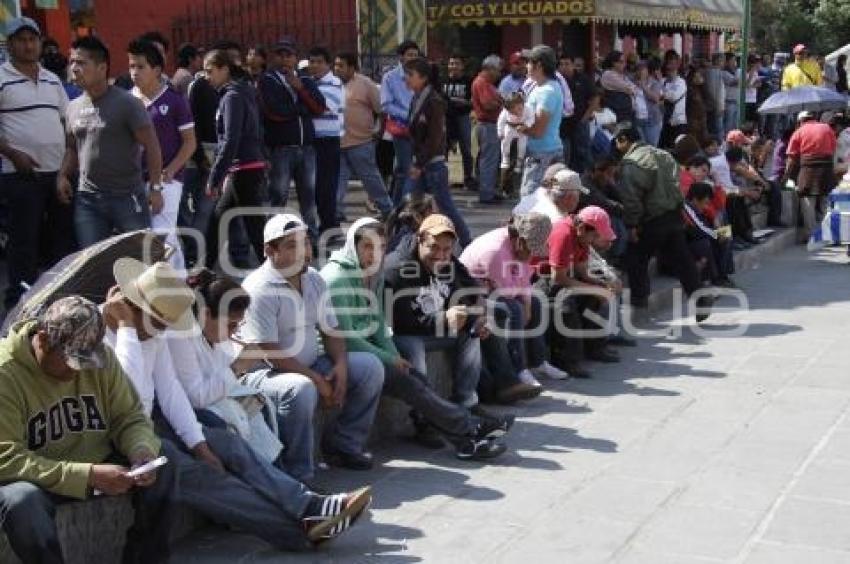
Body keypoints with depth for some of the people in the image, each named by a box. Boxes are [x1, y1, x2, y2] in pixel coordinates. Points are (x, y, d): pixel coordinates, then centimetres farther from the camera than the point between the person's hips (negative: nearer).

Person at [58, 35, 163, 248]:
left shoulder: (126, 103, -9)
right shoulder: (74, 107, 9)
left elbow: (151, 146, -9)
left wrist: (155, 187, -13)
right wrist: (63, 176, 5)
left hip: (127, 197, -5)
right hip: (87, 199, 5)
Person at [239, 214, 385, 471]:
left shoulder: (314, 280, 7)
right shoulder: (259, 288, -18)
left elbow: (331, 331, 13)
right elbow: (269, 353, -22)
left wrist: (341, 364, -8)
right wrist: (316, 380, -19)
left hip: (311, 366, 8)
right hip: (265, 373, -8)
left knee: (370, 366, -2)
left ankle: (342, 444, 4)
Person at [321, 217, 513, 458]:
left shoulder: (373, 273, 11)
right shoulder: (337, 277, -16)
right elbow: (345, 338, -20)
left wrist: (395, 357, -3)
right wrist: (389, 359, -16)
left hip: (367, 350, 8)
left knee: (415, 377, -12)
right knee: (405, 381, -20)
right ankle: (470, 427, -16)